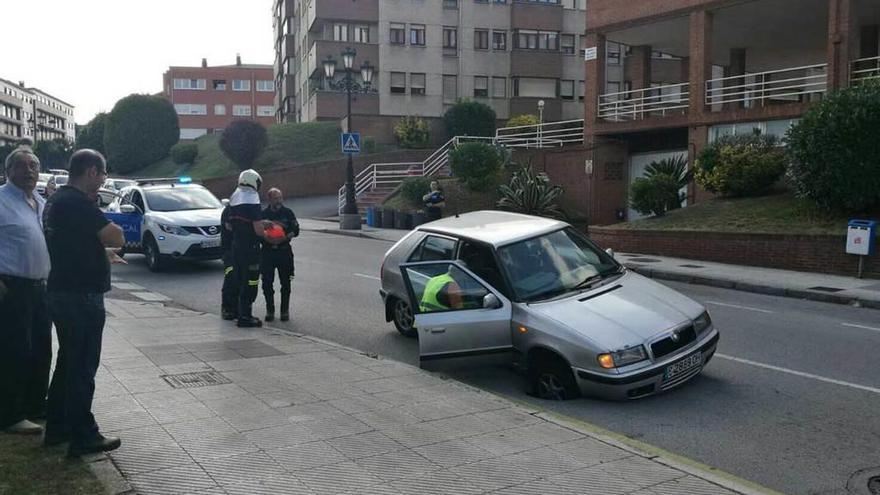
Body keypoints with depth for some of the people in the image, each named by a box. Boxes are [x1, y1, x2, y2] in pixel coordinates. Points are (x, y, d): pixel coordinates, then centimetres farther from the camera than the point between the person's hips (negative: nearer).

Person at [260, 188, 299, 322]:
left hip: (284, 251, 0)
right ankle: (269, 310, 13)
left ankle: (285, 311, 14)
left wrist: (287, 236, -17)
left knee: (285, 283, 3)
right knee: (267, 283, 0)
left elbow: (296, 230, 1)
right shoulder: (264, 214, 4)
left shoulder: (288, 212, 4)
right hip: (268, 251, 0)